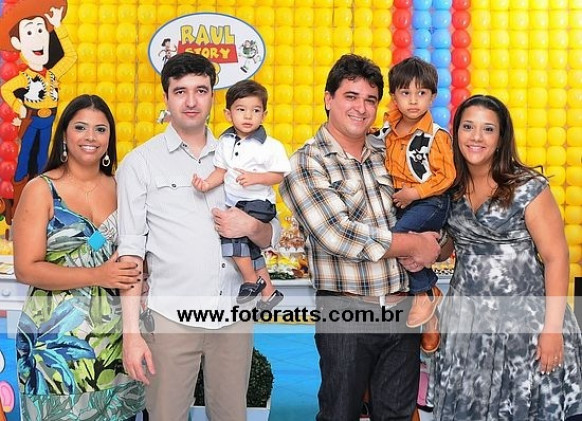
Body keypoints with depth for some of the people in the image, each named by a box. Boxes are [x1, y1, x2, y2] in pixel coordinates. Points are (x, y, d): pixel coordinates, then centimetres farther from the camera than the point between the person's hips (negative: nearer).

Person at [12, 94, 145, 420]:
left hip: (116, 336, 4)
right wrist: (96, 276, -19)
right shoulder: (41, 190, -5)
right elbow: (26, 269, -10)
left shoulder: (119, 188, 7)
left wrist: (134, 273, -4)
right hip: (58, 338, -4)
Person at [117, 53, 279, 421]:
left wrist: (251, 227, -10)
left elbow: (272, 236, 14)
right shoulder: (141, 163, 1)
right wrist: (131, 332, -10)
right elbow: (131, 251, -3)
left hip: (234, 317, 3)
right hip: (171, 319, -3)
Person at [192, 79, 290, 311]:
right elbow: (221, 170, 5)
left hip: (258, 203, -7)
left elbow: (278, 175, -11)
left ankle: (252, 282, -7)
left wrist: (255, 178, -25)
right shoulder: (225, 141, 1)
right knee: (250, 248, 16)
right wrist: (207, 183, -14)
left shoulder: (270, 146, -14)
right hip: (234, 203, 7)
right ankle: (268, 292, 34)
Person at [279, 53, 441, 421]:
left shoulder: (387, 154, 10)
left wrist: (430, 243, -5)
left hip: (403, 308, 5)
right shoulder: (307, 163, -8)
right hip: (347, 312, -5)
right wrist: (416, 245, -11)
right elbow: (338, 234, -19)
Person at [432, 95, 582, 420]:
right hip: (466, 319, 5)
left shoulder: (528, 187, -11)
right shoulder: (451, 188, 3)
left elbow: (556, 257, -12)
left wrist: (552, 327, -16)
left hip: (524, 318, -4)